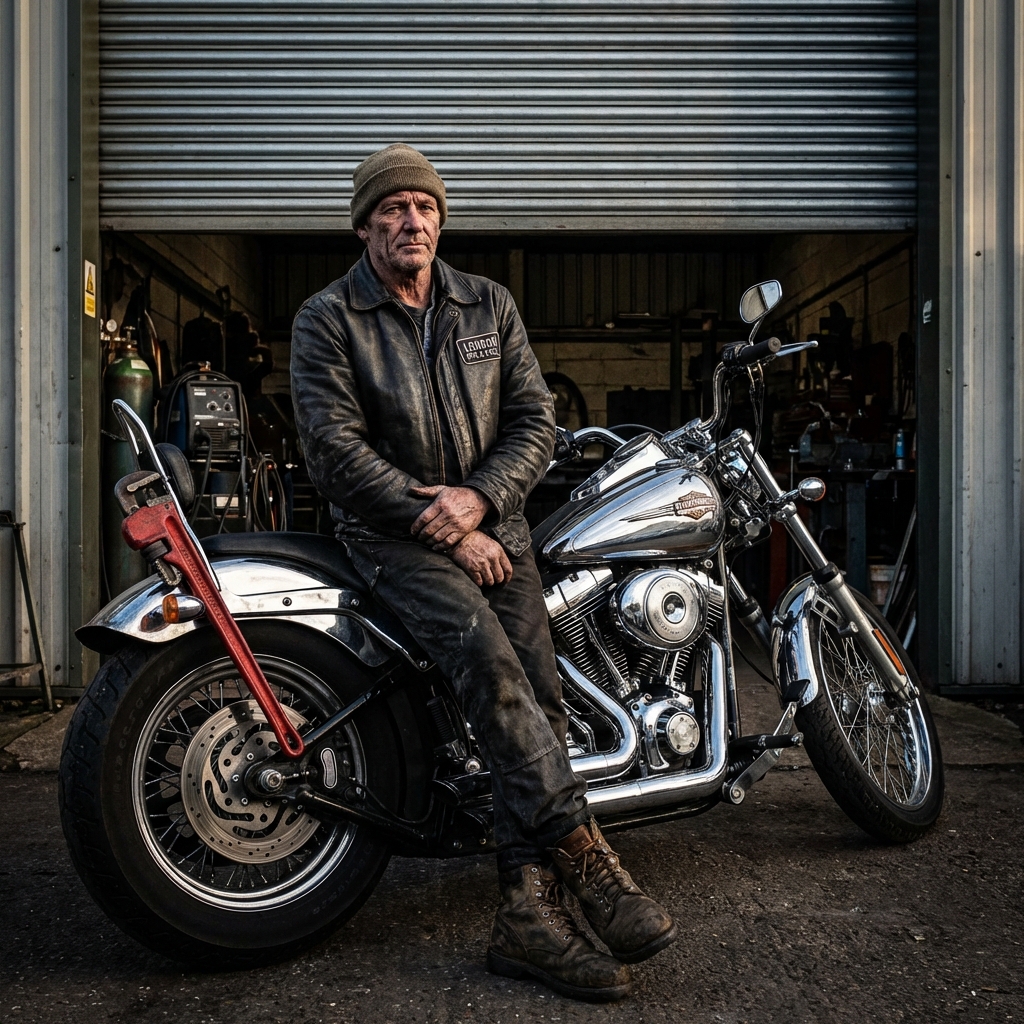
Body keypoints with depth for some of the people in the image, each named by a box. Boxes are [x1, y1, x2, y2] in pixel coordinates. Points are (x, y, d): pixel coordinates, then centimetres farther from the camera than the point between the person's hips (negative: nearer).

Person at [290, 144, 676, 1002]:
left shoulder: (489, 306, 11)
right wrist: (438, 525, -15)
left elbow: (534, 421, 6)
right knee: (487, 658, -29)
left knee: (539, 687, -14)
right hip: (393, 530, -3)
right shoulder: (328, 319, 0)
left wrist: (477, 498, -13)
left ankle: (529, 913, -14)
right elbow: (337, 451, -9)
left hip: (492, 521, 4)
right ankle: (584, 858, -28)